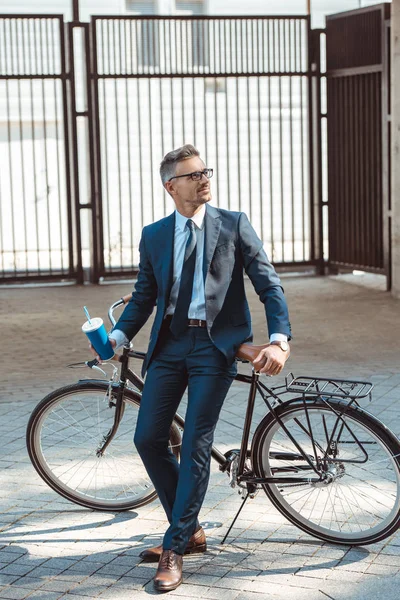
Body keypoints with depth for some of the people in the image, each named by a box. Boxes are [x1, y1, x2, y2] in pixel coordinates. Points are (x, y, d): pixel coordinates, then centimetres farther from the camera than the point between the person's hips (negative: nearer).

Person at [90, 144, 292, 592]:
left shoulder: (234, 225, 1)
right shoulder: (154, 236, 9)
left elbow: (269, 285, -2)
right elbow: (144, 297, 14)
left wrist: (280, 340, -16)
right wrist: (118, 335, -2)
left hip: (214, 345, -4)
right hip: (169, 344, 4)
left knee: (195, 445, -7)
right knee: (148, 439, 1)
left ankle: (174, 550, 3)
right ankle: (190, 531, 19)